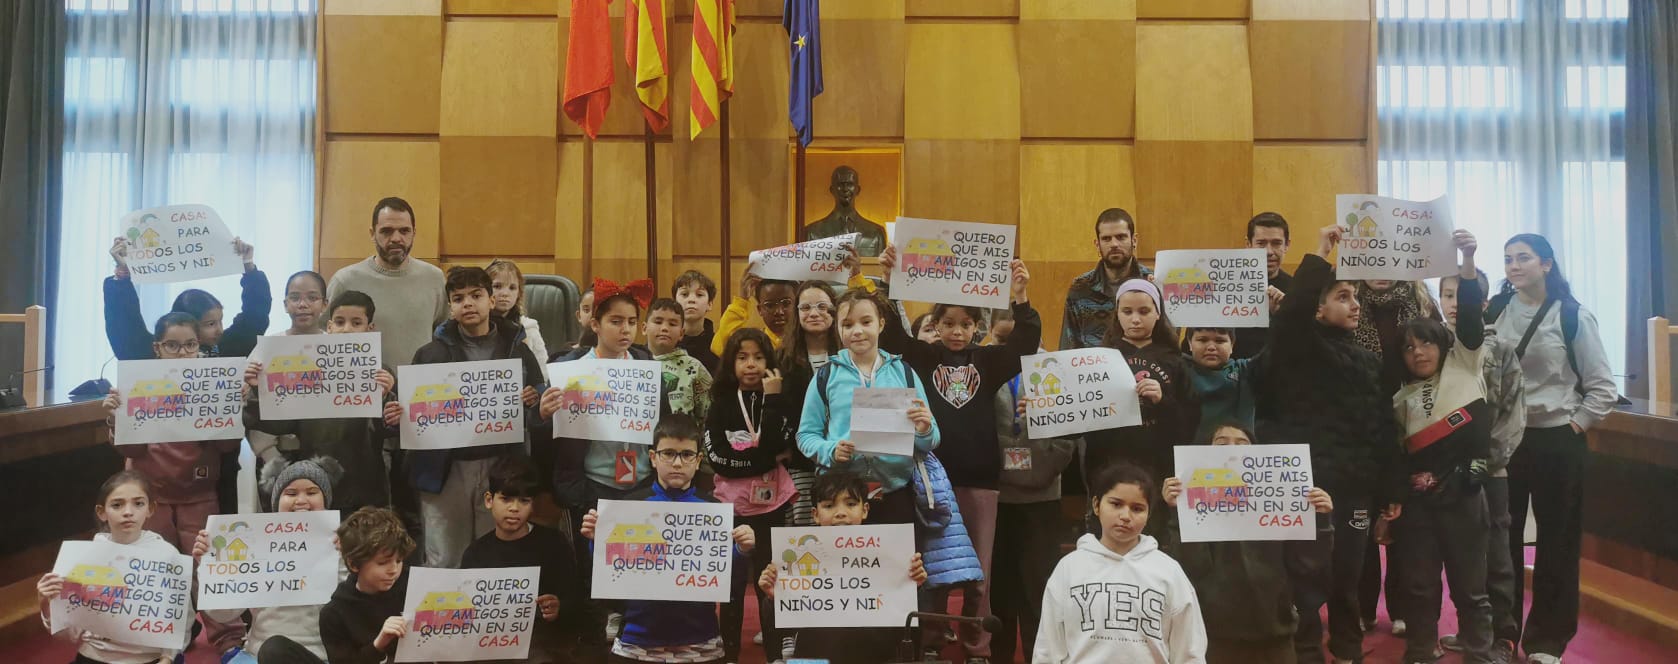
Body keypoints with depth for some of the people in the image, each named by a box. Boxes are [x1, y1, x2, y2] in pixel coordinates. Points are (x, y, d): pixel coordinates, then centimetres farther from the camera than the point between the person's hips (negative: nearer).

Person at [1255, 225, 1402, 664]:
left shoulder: (1369, 361, 14)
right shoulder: (1300, 350, -4)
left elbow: (1384, 429, 14)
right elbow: (1290, 314, -28)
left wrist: (1392, 489, 13)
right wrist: (1318, 257, -24)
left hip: (1357, 486, 6)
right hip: (1311, 483, -6)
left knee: (1348, 577, 15)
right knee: (1309, 578, -3)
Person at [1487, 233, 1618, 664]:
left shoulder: (1572, 316, -6)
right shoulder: (1495, 311, 2)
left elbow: (1602, 387, -4)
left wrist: (1576, 424, -9)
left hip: (1557, 441, -3)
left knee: (1556, 541, 7)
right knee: (1501, 538, 10)